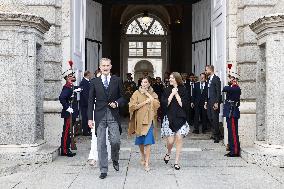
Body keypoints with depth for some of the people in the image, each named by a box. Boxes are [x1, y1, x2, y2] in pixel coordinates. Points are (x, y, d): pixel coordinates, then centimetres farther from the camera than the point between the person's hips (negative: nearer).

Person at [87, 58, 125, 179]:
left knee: (115, 141, -8)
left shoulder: (117, 80, 7)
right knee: (101, 144, 2)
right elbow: (91, 101, 6)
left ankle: (115, 160, 24)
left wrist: (117, 103, -10)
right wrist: (90, 118, 1)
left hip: (113, 116, 0)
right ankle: (103, 170, 11)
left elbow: (122, 97, 12)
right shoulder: (94, 82, 7)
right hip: (100, 116, 1)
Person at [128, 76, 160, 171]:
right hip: (139, 120, 1)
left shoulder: (153, 94, 7)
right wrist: (145, 102, -11)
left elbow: (157, 105, -10)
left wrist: (148, 94, -9)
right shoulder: (137, 93, 1)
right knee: (140, 141, 13)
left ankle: (146, 163, -8)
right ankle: (143, 157, 38)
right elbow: (133, 106, -8)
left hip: (149, 120, 0)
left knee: (147, 142, -10)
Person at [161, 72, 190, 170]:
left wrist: (176, 94, -9)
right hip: (169, 118, 0)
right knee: (170, 140, -3)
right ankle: (168, 153, 30)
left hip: (180, 118, 0)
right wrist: (172, 94, -9)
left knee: (179, 139, -3)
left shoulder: (183, 90, 1)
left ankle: (177, 162, 8)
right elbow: (164, 103, -6)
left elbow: (183, 104, -7)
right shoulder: (167, 90, 4)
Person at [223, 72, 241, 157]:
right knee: (231, 133, 13)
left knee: (233, 133, -6)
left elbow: (225, 89, -25)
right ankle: (232, 150, 20)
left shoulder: (236, 88, -14)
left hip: (233, 113, -10)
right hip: (229, 113, 10)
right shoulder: (232, 88, 18)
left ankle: (235, 152, -2)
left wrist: (226, 88, -4)